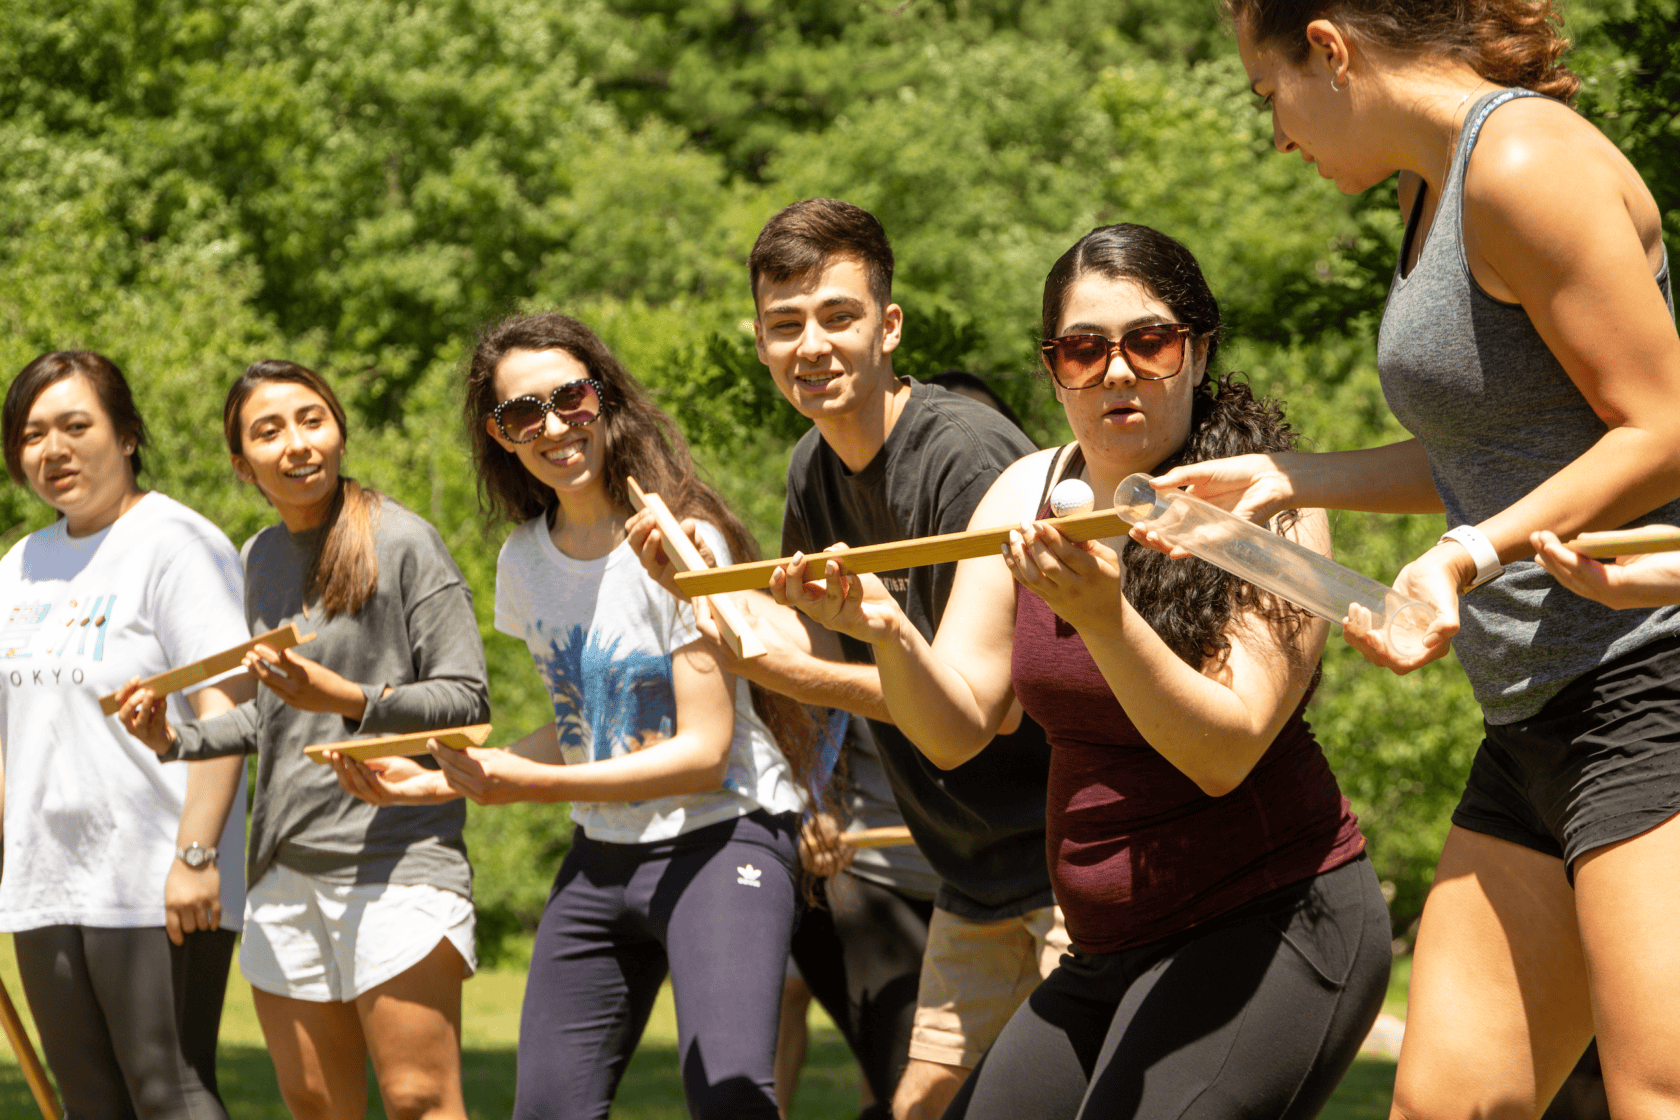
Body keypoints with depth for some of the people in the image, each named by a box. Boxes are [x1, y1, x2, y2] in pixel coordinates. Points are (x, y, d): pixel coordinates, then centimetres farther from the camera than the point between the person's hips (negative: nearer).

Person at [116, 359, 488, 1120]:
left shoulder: (402, 544, -6)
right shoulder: (261, 558, 14)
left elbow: (466, 700, -9)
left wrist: (348, 700, -23)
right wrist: (178, 740, 7)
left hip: (397, 854, -7)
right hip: (285, 870, 7)